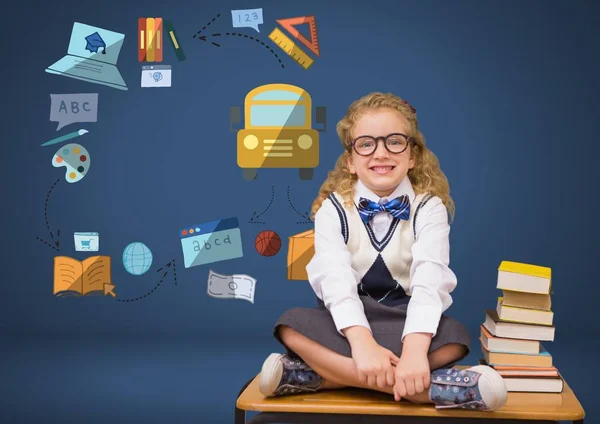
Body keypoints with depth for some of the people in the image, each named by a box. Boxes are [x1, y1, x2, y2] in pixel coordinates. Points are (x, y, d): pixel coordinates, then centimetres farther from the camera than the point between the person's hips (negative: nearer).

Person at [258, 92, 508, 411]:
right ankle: (437, 387, -38)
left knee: (454, 337, -31)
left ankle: (317, 372, -31)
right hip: (349, 324, 1)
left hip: (407, 322, 0)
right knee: (292, 325, -29)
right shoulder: (333, 208, -6)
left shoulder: (429, 207, -7)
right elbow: (335, 277, -23)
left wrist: (414, 349, -42)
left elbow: (429, 279, -24)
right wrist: (362, 342, -41)